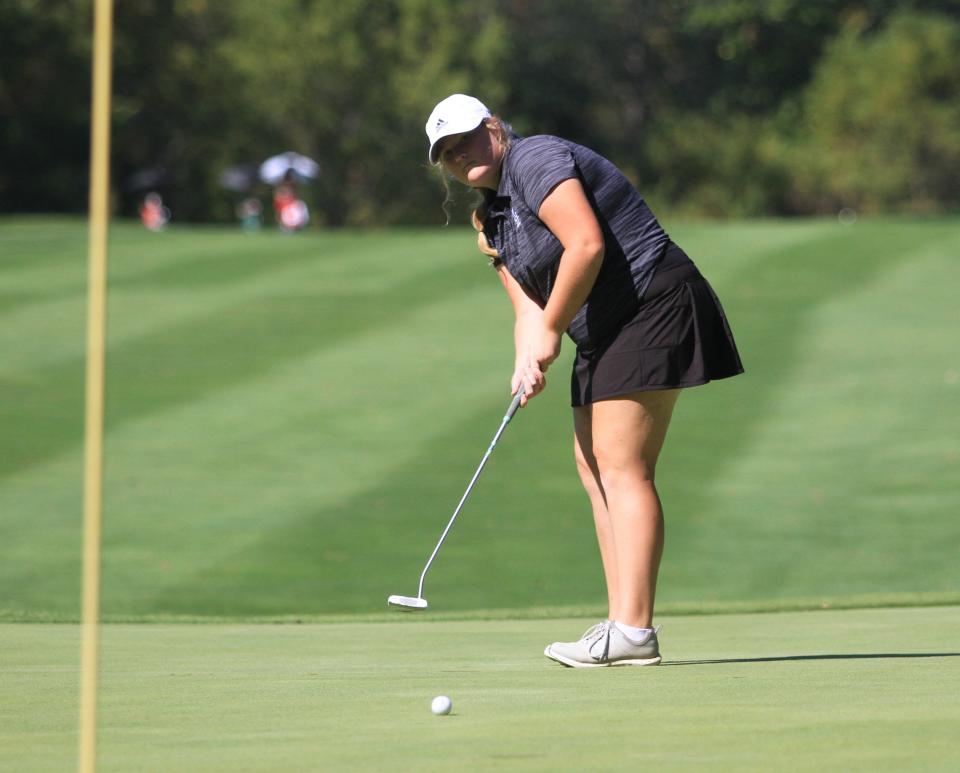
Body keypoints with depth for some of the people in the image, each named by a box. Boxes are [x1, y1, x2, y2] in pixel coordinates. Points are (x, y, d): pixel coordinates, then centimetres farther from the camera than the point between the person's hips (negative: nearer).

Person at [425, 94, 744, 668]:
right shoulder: (493, 216, 18)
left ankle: (633, 631, -17)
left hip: (652, 307, -11)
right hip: (606, 337, 11)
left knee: (621, 467, -14)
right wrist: (528, 361, -11)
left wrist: (551, 332, -14)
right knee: (593, 463, 9)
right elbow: (529, 306, 10)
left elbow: (587, 245, -23)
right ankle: (622, 622, 10)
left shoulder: (536, 160, -11)